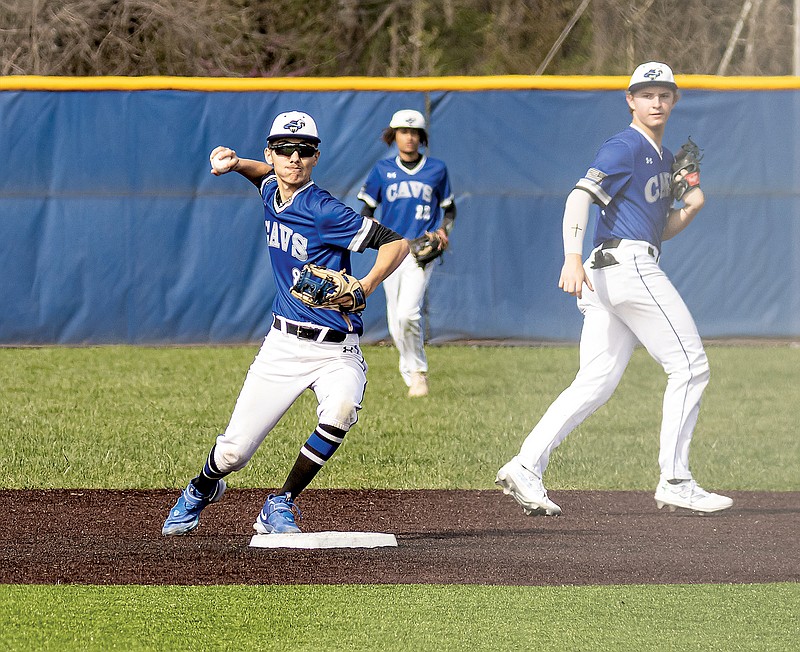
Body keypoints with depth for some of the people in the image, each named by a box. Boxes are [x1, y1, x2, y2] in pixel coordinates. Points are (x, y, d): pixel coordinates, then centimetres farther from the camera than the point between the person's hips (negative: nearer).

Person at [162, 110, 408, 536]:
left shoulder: (324, 212, -17)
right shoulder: (272, 194, 4)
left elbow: (396, 243, -20)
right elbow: (270, 175, 30)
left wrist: (363, 290, -34)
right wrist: (235, 164, 10)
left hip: (335, 351, -5)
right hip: (283, 345, 5)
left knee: (340, 412, -35)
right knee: (232, 453, 2)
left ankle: (280, 506, -17)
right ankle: (201, 490, 38)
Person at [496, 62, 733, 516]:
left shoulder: (663, 158, 23)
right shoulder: (625, 147, -6)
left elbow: (661, 230, 27)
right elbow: (581, 196, -19)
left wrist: (690, 209, 6)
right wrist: (573, 258, -32)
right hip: (628, 264, -9)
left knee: (597, 383, 3)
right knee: (690, 365, -6)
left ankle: (526, 467, -2)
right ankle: (675, 482, -4)